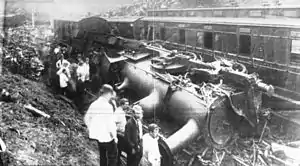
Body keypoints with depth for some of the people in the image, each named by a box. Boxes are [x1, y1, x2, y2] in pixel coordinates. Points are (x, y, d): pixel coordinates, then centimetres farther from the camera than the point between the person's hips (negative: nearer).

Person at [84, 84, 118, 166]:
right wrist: (114, 136, -9)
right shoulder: (107, 106, -22)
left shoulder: (93, 104, -1)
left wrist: (91, 130, 17)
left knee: (103, 156, 21)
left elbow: (86, 118, 7)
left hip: (98, 136, 7)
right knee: (112, 156, 9)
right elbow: (110, 124, -22)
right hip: (107, 137, -7)